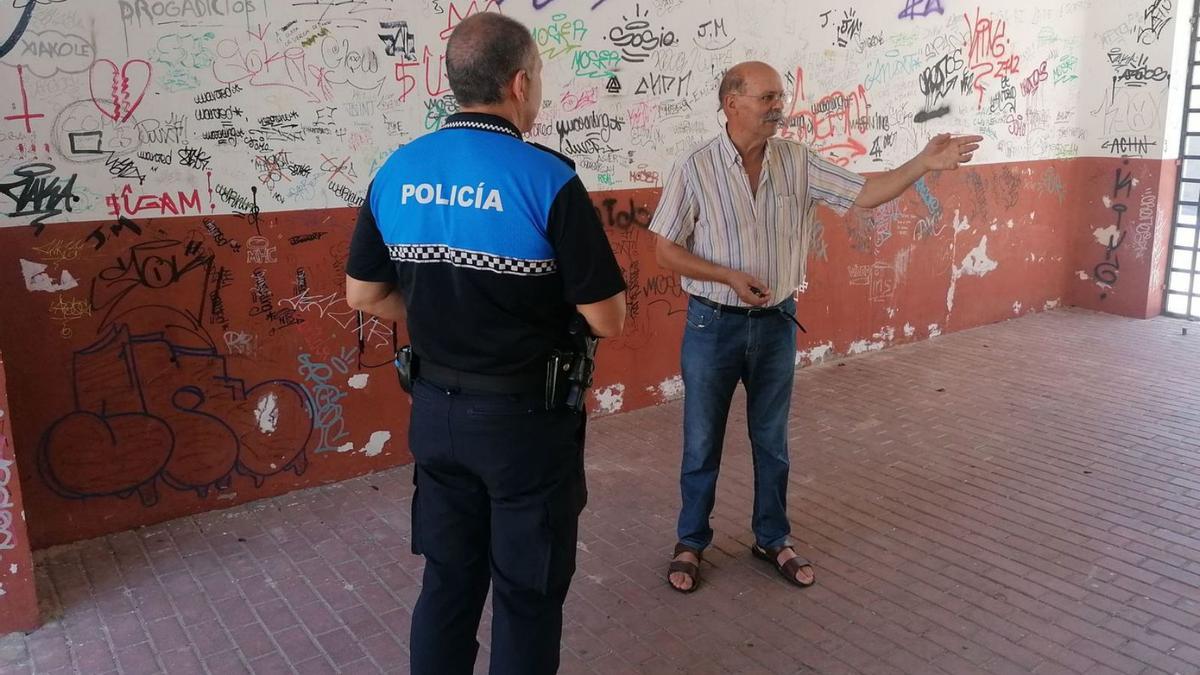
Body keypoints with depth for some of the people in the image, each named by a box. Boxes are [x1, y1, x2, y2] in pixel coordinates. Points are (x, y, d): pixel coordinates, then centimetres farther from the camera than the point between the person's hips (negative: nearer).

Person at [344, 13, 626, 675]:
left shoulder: (396, 172, -2)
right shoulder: (547, 178, -18)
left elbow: (363, 295, 7)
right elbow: (608, 320, -14)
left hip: (435, 410, 5)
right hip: (526, 417, -5)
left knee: (448, 579, 20)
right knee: (527, 593, 13)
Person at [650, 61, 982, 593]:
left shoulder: (797, 162, -1)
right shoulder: (695, 168, -11)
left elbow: (864, 193, -4)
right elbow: (665, 250, -9)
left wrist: (925, 162, -17)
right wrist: (730, 276, -18)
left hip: (776, 323, 3)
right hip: (714, 325, -3)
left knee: (772, 441, 16)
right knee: (702, 444, 10)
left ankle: (772, 539, 34)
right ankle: (691, 544, 28)